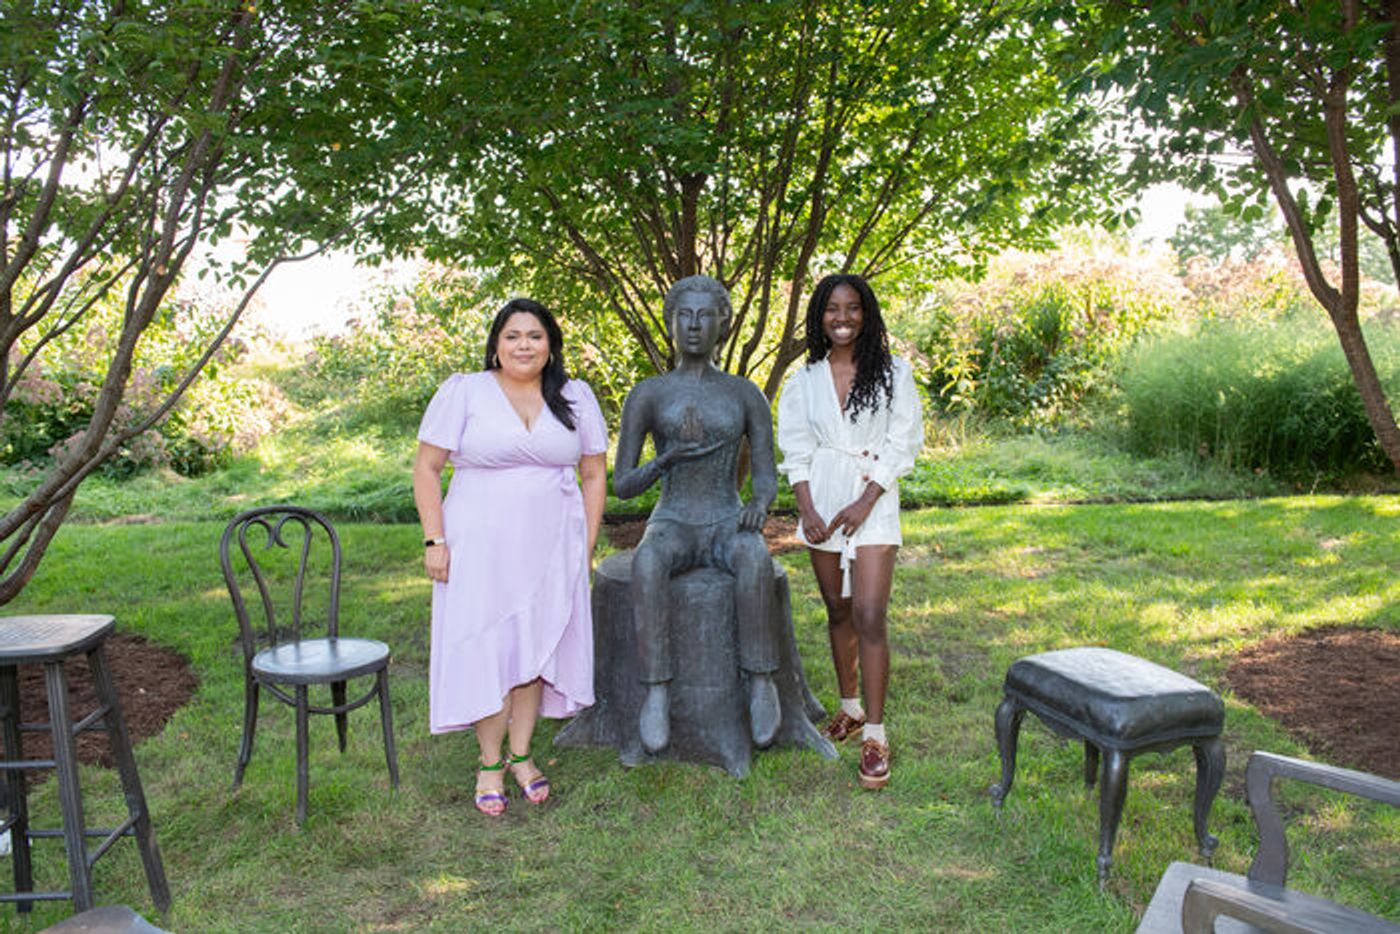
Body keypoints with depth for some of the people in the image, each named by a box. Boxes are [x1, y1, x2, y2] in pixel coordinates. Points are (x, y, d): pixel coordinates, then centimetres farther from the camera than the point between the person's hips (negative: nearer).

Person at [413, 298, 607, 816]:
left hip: (551, 549, 3)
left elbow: (594, 475, 10)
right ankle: (490, 763, 16)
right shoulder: (463, 391, -1)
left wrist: (586, 547, 4)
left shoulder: (575, 397, 7)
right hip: (479, 547, -2)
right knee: (485, 648, 1)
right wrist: (434, 540, -8)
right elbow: (426, 468, -1)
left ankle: (521, 754, 24)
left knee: (537, 646, 8)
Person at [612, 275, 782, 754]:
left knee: (753, 556, -37)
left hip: (728, 526, 1)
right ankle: (657, 689, -31)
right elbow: (621, 485, 0)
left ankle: (761, 680, -27)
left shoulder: (746, 394, 6)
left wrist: (758, 505, -20)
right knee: (647, 562, -37)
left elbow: (767, 478, 4)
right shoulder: (645, 394, 3)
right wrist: (669, 457, -18)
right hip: (670, 527, 0)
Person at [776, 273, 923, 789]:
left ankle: (875, 735, -5)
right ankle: (850, 707, 29)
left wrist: (865, 502, -12)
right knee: (837, 611, 12)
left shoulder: (892, 374, 1)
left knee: (869, 615, -11)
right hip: (822, 500, 3)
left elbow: (903, 443, -3)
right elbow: (796, 451, 6)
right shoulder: (803, 380, 7)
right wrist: (806, 509, -7)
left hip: (873, 501, -3)